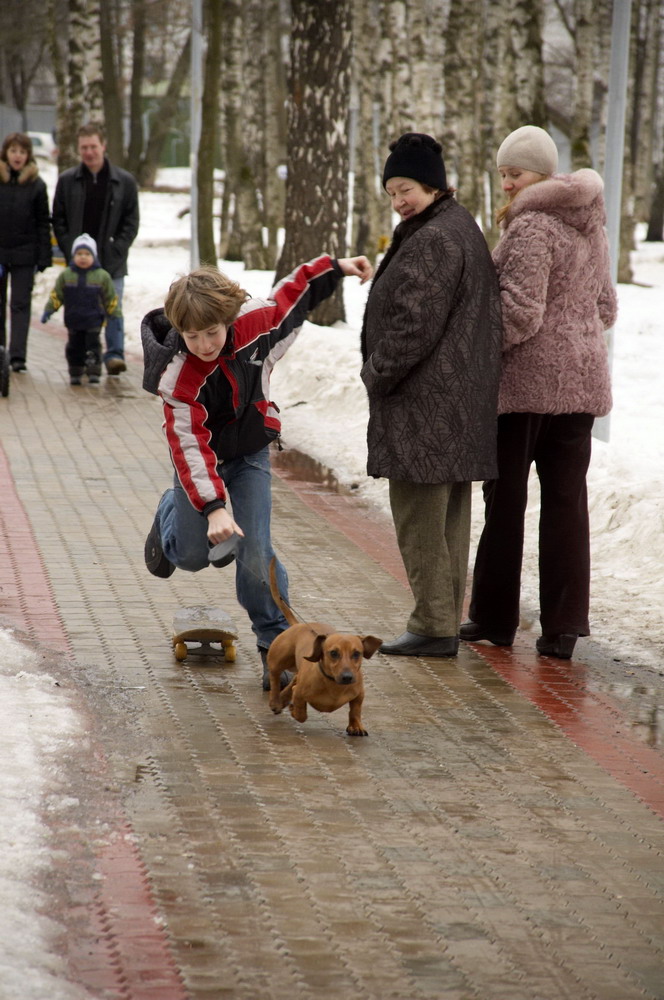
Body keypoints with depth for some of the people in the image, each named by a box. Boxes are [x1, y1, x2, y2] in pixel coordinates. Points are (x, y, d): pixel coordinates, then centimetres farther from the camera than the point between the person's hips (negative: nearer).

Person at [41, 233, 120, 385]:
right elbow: (56, 295, 7)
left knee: (93, 346, -5)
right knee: (75, 346, 7)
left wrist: (115, 315, 6)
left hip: (93, 321, -2)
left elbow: (110, 298, 4)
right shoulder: (66, 275, 1)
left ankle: (94, 372, -1)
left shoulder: (102, 276, -2)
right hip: (73, 320, 2)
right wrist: (48, 311, 2)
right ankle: (75, 374, 16)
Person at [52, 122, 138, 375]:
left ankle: (115, 354, -3)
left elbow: (131, 222, 4)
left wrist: (117, 250, -7)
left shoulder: (124, 181, 3)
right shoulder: (67, 181, 6)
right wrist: (70, 250, -3)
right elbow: (58, 220, 8)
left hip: (112, 262, -1)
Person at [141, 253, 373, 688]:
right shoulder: (177, 378, -33)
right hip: (204, 457, -1)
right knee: (192, 555, 9)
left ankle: (276, 645, 2)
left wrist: (335, 268, 4)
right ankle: (171, 513, 44)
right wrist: (213, 507, -43)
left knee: (256, 555, -8)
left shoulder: (255, 322, -24)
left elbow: (289, 298, 0)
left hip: (251, 455, 1)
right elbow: (190, 446, -34)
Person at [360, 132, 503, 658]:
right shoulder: (462, 228, 16)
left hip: (424, 403, -11)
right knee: (448, 516, 13)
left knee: (420, 517, -5)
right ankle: (445, 621, 19)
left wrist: (376, 376, -8)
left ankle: (434, 626, -2)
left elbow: (415, 324, -22)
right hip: (459, 399, 11)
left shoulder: (434, 240, -17)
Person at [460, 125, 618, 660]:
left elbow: (521, 313, -21)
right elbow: (606, 309, 17)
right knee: (567, 500, 6)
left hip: (526, 377, -7)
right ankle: (563, 627, 4)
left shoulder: (530, 226, -15)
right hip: (582, 379, 7)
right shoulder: (590, 227, 12)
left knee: (505, 500, 5)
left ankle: (495, 618, 13)